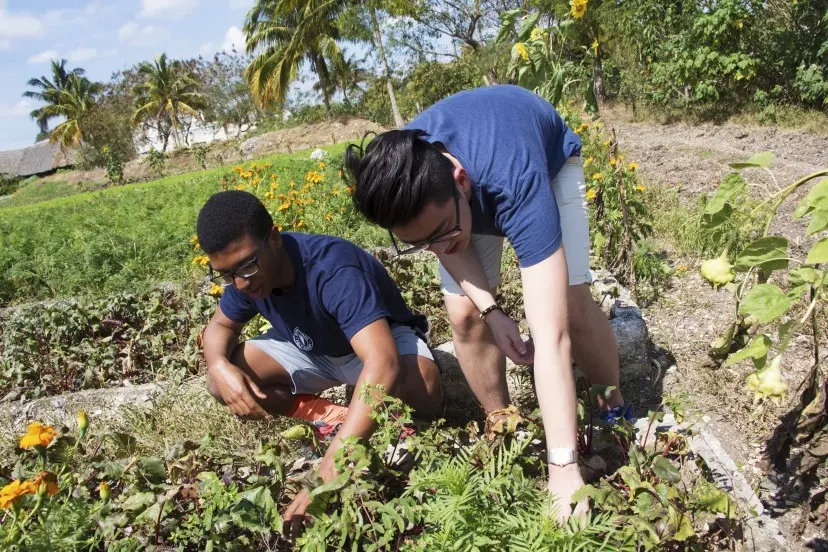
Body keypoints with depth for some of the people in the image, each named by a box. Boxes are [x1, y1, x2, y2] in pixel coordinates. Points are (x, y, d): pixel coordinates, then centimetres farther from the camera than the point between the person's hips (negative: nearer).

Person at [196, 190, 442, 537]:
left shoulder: (333, 269, -40)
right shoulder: (246, 273, -19)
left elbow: (383, 364, -52)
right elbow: (220, 325, 1)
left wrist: (329, 470, -59)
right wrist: (220, 366, -26)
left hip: (379, 339, -5)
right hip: (312, 351, 6)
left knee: (423, 392, -39)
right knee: (222, 385, -16)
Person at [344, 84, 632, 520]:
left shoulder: (518, 182, -48)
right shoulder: (399, 178, -35)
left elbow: (550, 335, -51)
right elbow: (444, 241, -14)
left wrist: (563, 470, -52)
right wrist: (491, 310, -30)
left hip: (549, 160, -3)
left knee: (572, 306, -15)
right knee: (464, 315, -12)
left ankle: (616, 409, 15)